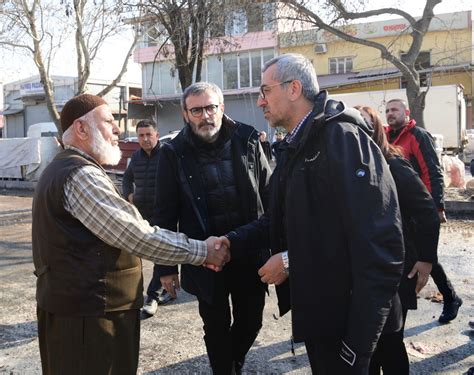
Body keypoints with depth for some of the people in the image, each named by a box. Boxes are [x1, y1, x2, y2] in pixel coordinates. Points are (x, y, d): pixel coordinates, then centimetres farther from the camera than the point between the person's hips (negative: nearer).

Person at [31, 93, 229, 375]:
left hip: (79, 304, 10)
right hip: (89, 314, -10)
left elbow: (123, 231, 14)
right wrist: (202, 251, -15)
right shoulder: (80, 175, -20)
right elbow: (137, 236, -24)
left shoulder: (63, 170, 14)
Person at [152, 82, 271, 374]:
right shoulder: (174, 153, -6)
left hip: (250, 253, 2)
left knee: (251, 321, 14)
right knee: (217, 327, 11)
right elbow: (166, 215, -2)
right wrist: (167, 266, -1)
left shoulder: (247, 141, -1)